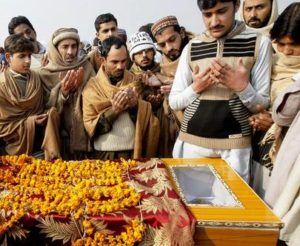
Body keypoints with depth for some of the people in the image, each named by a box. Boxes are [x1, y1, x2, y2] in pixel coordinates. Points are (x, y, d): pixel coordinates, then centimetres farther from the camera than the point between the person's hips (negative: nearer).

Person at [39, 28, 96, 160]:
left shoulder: (86, 66, 0)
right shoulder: (46, 73, -2)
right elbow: (49, 109, -5)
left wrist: (80, 87, -18)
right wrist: (63, 92, -20)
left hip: (84, 133, 1)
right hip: (60, 135, -1)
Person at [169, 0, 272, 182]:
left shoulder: (259, 43, -2)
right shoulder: (191, 48, 4)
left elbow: (263, 106, -1)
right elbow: (174, 102, 7)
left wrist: (242, 87, -19)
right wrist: (195, 88, -11)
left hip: (234, 145, -2)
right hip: (191, 141, 2)